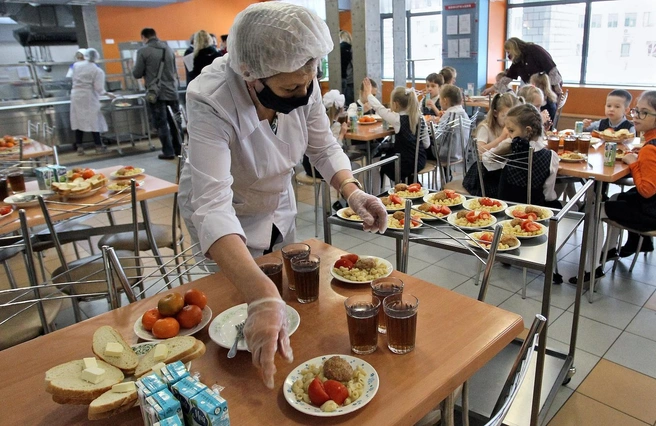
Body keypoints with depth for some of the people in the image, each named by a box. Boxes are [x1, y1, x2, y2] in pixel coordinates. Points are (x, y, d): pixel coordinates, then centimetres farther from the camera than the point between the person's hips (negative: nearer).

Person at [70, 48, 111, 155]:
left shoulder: (76, 65, 2)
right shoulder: (97, 70, -9)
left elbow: (74, 79, 9)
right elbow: (99, 88, -13)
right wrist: (107, 94, 1)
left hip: (76, 96, 4)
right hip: (89, 97, -4)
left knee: (78, 120, 7)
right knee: (93, 120, 1)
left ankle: (79, 147, 9)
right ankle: (98, 146, 5)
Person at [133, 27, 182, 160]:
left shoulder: (143, 51, -6)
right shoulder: (168, 49, 10)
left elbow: (137, 74, -5)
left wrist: (147, 72, 13)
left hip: (156, 93, -5)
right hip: (171, 91, 5)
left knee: (161, 124, 1)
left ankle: (168, 152, 1)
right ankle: (179, 149, 16)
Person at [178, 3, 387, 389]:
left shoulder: (303, 85, -24)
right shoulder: (210, 102, -38)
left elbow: (324, 147, -9)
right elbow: (213, 208, -48)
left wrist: (352, 190, -30)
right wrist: (261, 297, -60)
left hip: (278, 205, 5)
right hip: (225, 219, -4)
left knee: (288, 292, 21)